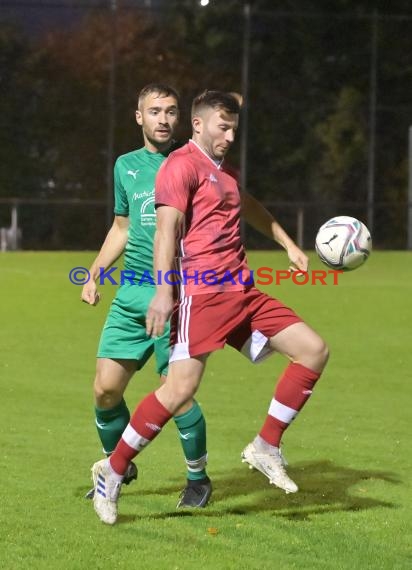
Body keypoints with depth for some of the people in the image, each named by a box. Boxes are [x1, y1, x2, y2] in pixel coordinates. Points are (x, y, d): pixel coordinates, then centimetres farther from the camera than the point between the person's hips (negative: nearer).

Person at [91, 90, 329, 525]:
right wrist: (164, 291, -29)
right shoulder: (183, 165, -6)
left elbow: (249, 208, 44)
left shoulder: (222, 171, 22)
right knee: (181, 387, -17)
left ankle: (266, 448, 7)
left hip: (242, 293, 9)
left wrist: (289, 245, 49)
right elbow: (167, 227, -18)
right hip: (202, 293, -9)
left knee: (313, 350, 0)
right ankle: (112, 472, -3)